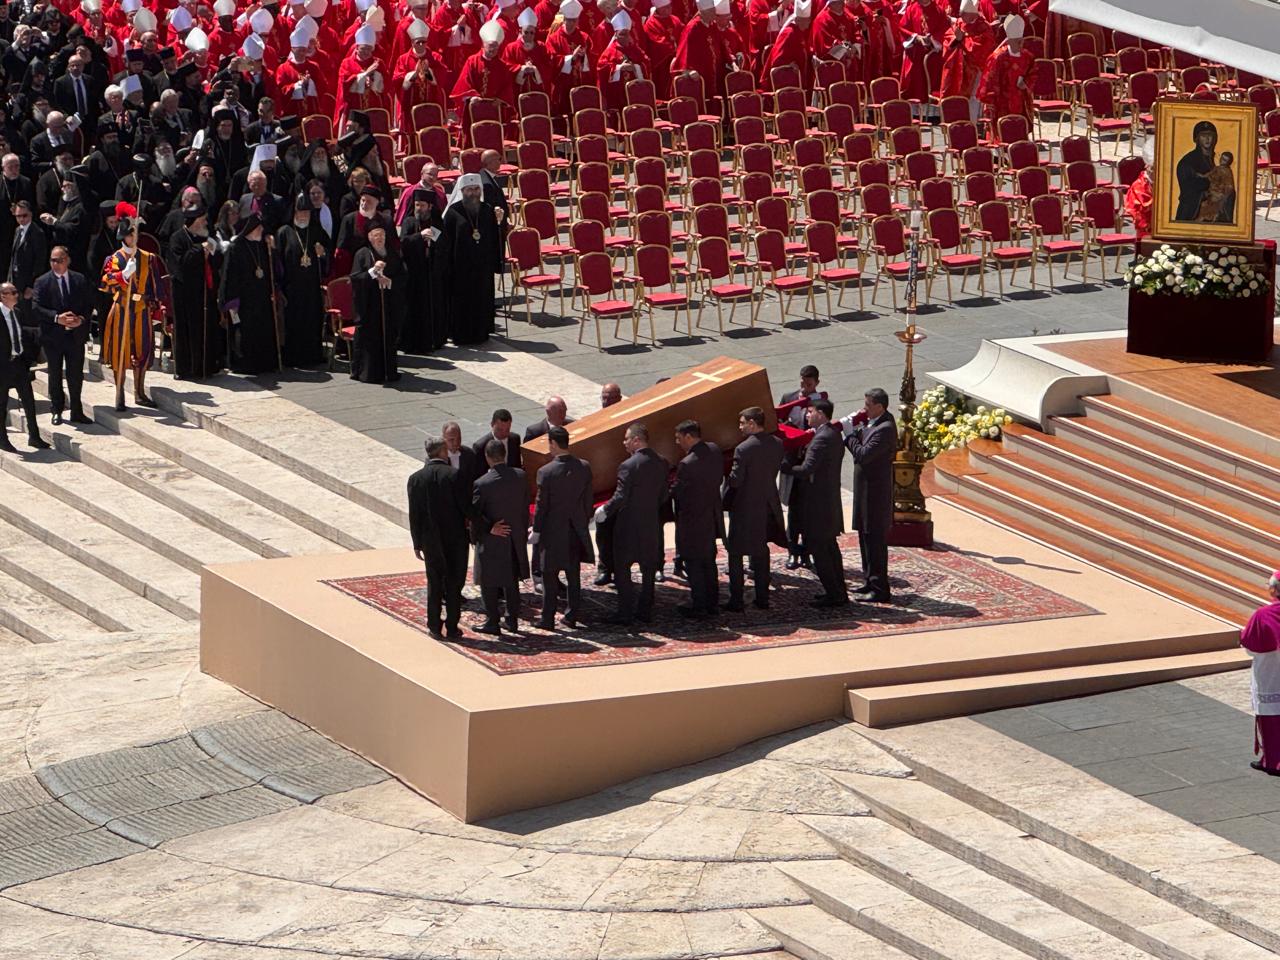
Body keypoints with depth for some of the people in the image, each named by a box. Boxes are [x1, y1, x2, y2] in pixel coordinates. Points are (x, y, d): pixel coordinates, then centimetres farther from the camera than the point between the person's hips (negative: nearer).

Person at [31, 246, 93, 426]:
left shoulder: (80, 280, 4)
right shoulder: (42, 282, -4)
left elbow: (89, 304, 6)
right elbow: (36, 308, -10)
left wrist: (82, 319, -14)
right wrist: (57, 318, -22)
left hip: (76, 335, 2)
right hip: (53, 336, -2)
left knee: (76, 375, 7)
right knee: (55, 375, 8)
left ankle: (77, 411, 16)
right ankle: (57, 412, 19)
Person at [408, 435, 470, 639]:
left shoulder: (416, 479, -5)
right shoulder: (453, 475, -13)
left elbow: (414, 515, -2)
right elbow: (466, 506, -11)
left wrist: (417, 544, 5)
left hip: (431, 540, 2)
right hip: (455, 537, -2)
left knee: (434, 583, 13)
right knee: (454, 583, 8)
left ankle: (435, 627, 15)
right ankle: (452, 627, 10)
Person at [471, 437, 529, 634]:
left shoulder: (482, 484, -21)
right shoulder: (520, 476, -6)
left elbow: (474, 514, -20)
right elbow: (525, 507, 3)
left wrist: (489, 528, -7)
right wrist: (523, 532, 12)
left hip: (491, 540, -5)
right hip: (515, 537, 5)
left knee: (489, 583, 8)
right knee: (511, 581, 18)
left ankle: (492, 622, 13)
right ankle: (512, 620, 24)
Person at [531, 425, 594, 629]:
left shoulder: (546, 471, -18)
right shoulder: (584, 467, -5)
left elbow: (541, 505, -12)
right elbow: (588, 499, 3)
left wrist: (536, 531, -2)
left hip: (552, 531, -4)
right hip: (576, 530, 4)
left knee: (550, 576, 6)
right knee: (573, 574, 13)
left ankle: (548, 618, 9)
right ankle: (572, 615, 18)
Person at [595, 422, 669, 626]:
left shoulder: (628, 466, -19)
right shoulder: (661, 463, 2)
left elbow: (620, 498, -20)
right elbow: (664, 496, 8)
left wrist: (605, 510, -4)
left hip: (629, 526, -6)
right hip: (652, 524, 6)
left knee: (622, 570, 3)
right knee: (648, 569, 15)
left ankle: (625, 614, 2)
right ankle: (645, 611, 20)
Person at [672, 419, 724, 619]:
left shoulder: (686, 464, -25)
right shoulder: (714, 451, -3)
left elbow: (675, 492, -15)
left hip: (692, 522, -8)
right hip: (712, 518, 8)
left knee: (693, 565, 4)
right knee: (709, 562, 19)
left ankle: (699, 607, 9)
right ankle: (712, 604, 26)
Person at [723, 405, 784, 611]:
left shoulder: (743, 449, -20)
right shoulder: (777, 444, -1)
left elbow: (735, 480, -18)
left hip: (745, 508, -6)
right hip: (768, 506, 6)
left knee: (735, 555, 5)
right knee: (761, 552, 18)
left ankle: (736, 602, 4)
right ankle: (762, 598, 20)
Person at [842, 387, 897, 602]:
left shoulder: (885, 429, -22)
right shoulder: (873, 422, 9)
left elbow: (863, 454, -25)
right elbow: (860, 445, 13)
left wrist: (849, 433, -13)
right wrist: (852, 429, -2)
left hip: (875, 492, -10)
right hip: (866, 489, 10)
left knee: (875, 539, -5)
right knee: (866, 536, 18)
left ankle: (879, 590, -1)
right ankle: (871, 582, 29)